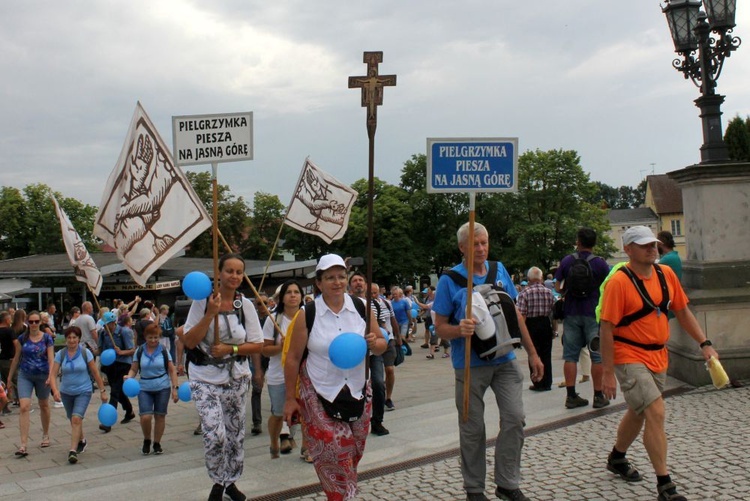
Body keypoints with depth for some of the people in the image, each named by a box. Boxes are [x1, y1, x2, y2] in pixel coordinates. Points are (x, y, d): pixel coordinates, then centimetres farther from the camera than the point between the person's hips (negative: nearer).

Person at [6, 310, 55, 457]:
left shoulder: (47, 338, -4)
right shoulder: (22, 338, 0)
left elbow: (51, 359, -7)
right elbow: (16, 358, 10)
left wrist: (51, 376, -21)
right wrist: (10, 377, 13)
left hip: (42, 376, 0)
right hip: (25, 375, 0)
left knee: (44, 405, 16)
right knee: (24, 407, -13)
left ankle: (45, 435, 37)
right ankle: (24, 445, -15)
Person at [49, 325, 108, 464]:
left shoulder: (85, 353, -8)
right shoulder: (60, 354, -4)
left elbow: (95, 373, -2)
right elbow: (53, 374, -9)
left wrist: (102, 391, -1)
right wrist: (55, 390, -26)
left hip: (83, 392, -3)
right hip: (66, 392, 3)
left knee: (76, 419, -20)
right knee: (73, 420, 17)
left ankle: (73, 451, -19)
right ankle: (82, 441, 44)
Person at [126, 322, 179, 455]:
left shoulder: (163, 351, 0)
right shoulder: (140, 351, 1)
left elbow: (172, 370, 2)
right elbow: (134, 369, 6)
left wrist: (175, 388, -4)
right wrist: (129, 376, -16)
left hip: (163, 388, 0)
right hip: (145, 389, 0)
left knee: (160, 416, 3)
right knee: (145, 417, -12)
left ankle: (157, 443, 20)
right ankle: (147, 441, 15)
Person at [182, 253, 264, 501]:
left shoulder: (245, 305, -1)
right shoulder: (202, 301, -6)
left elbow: (257, 345, 0)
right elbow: (189, 342, -11)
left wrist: (230, 349, -16)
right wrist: (210, 314, -21)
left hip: (237, 377, 3)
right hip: (206, 379, -3)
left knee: (236, 433, 11)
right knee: (215, 435, -15)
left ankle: (231, 481, 33)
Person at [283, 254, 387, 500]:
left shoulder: (362, 309, -2)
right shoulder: (307, 314, -8)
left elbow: (382, 344, 7)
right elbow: (293, 358, -3)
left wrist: (375, 343, -18)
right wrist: (290, 399, -3)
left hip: (357, 393, 3)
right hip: (319, 396, -3)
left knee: (352, 454, 13)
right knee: (332, 455, -2)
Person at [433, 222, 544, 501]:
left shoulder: (499, 271, 6)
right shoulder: (449, 280, -6)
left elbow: (515, 314, 13)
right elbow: (440, 327, -5)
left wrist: (532, 353, 13)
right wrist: (459, 330, -27)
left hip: (505, 360, 3)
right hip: (471, 364, -3)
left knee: (514, 418, -2)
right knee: (473, 429, 5)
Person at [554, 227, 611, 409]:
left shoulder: (566, 261, 1)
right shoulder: (600, 263, -5)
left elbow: (558, 287, 3)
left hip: (571, 313, 2)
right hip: (593, 313, -2)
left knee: (570, 355, 6)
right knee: (597, 355, 4)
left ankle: (571, 396, 6)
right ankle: (598, 396, 6)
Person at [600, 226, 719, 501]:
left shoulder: (666, 274, 2)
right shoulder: (619, 282, -17)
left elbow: (683, 312, 13)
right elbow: (607, 329, -16)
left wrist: (704, 343, 5)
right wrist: (608, 373, -17)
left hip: (658, 356, 7)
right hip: (629, 357, -7)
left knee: (638, 412, 20)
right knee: (656, 413, -14)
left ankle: (617, 458, 43)